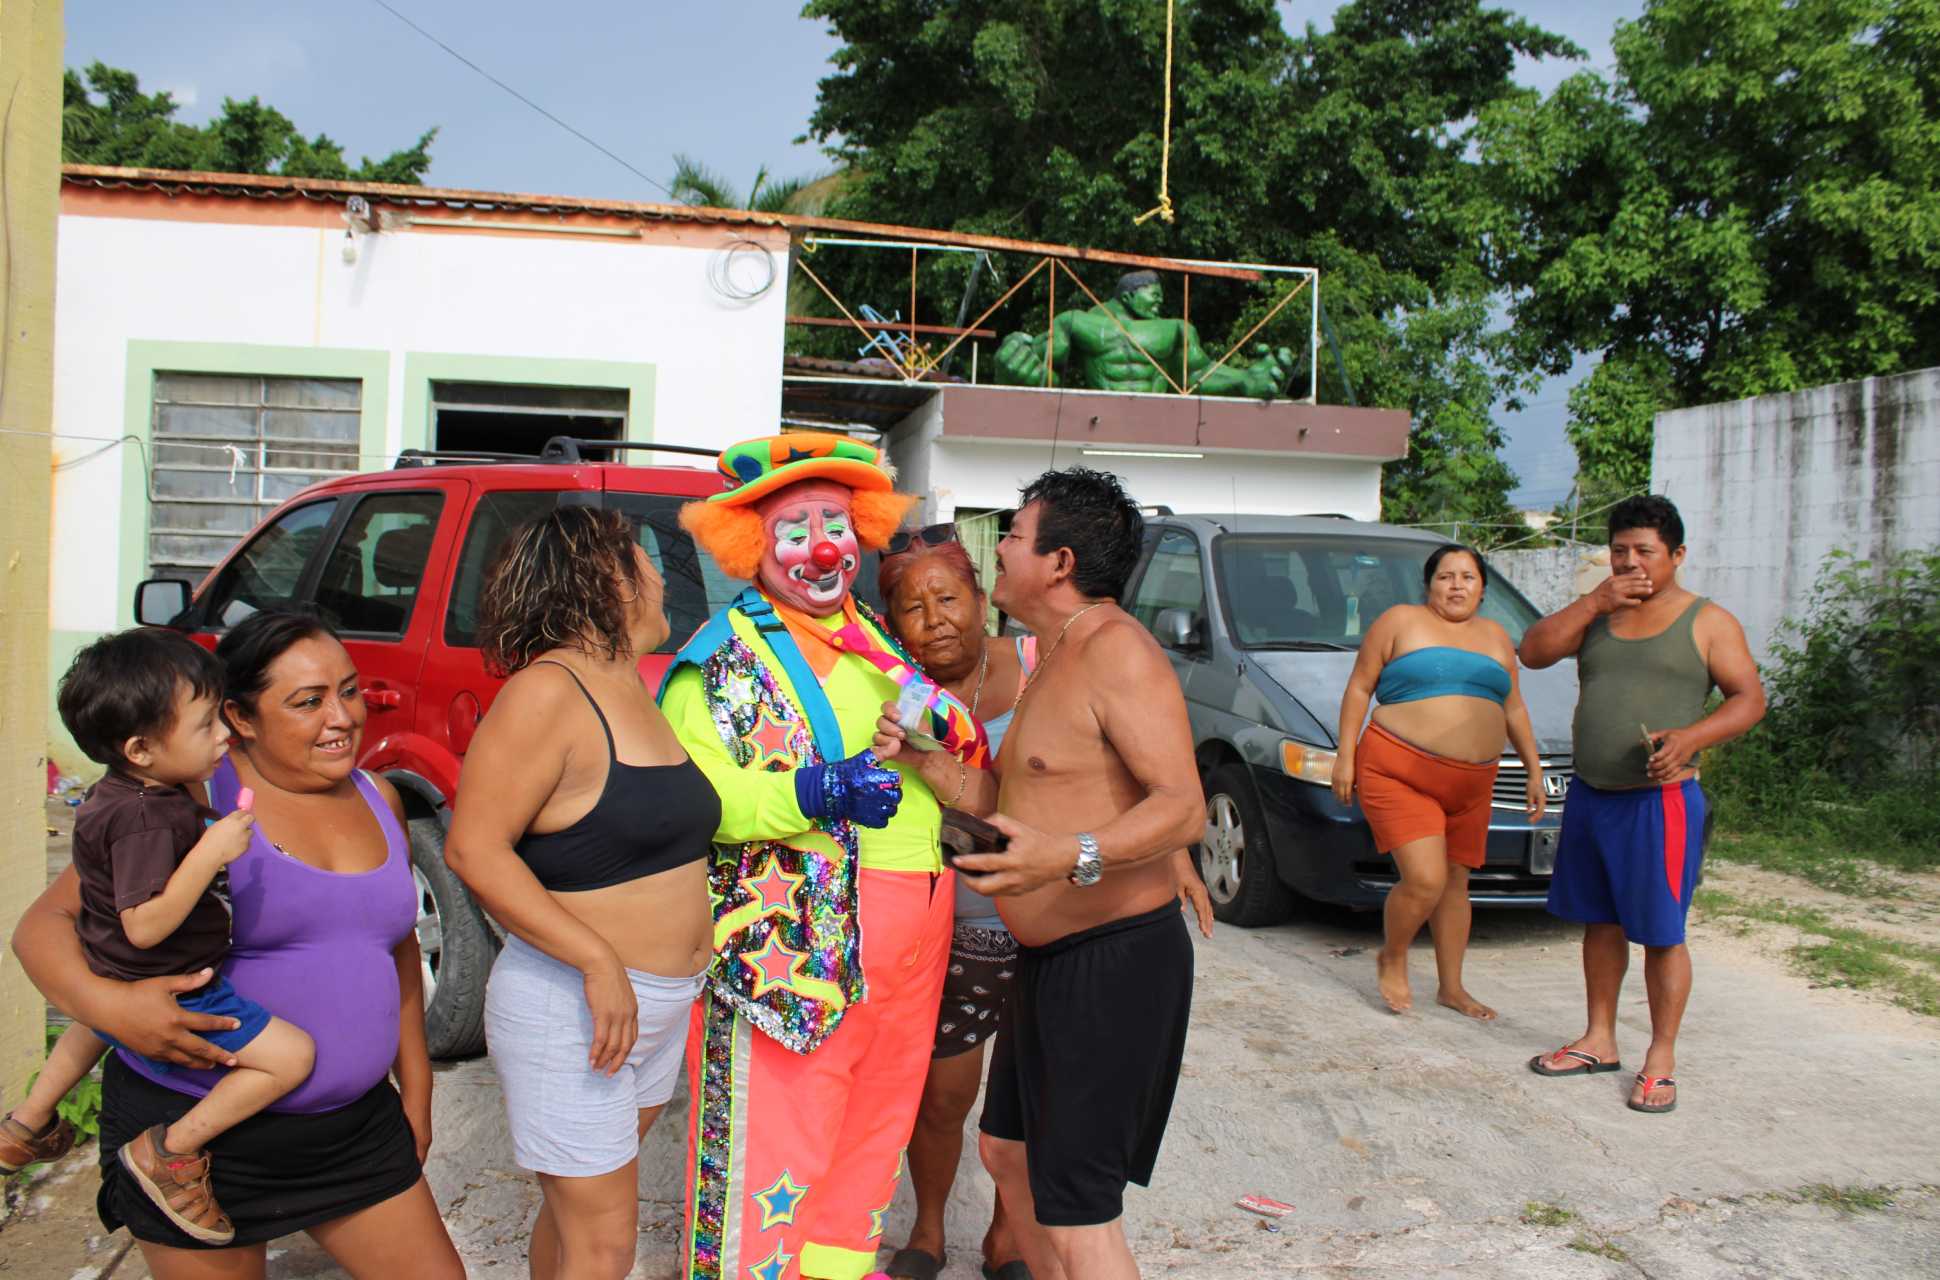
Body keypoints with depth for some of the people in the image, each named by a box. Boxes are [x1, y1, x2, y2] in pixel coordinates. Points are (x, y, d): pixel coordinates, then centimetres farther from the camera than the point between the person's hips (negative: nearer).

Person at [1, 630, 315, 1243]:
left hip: (112, 980, 10)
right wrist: (212, 852, -37)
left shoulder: (114, 793, 0)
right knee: (291, 1055, -16)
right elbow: (145, 925, -36)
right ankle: (171, 1151, -4)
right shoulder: (148, 820, -32)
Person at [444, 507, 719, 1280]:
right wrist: (600, 963, -25)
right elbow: (474, 851, -22)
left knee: (581, 1209, 21)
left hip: (656, 1004, 8)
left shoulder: (632, 689, 9)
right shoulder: (548, 694, -18)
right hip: (574, 1009, -8)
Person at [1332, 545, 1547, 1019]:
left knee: (1455, 882, 10)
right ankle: (1392, 960, 11)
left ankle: (1451, 988, 23)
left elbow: (1513, 708, 23)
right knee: (1425, 879, -15)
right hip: (1398, 774, -5)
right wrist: (1346, 755, -6)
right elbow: (1359, 688, 0)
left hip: (1471, 783, 6)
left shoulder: (1496, 637, 16)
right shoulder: (1400, 621, 1)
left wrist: (1534, 769, 18)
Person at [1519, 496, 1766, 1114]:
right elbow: (1533, 652, 2)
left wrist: (1691, 737, -21)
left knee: (1661, 934, -2)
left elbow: (1749, 698, -4)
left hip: (1660, 801, -5)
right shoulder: (1597, 615, 13)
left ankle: (1661, 1061, 10)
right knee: (1600, 922, 14)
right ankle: (1599, 1041, 26)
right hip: (1589, 795, 5)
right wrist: (1592, 604, -8)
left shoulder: (1708, 622, 0)